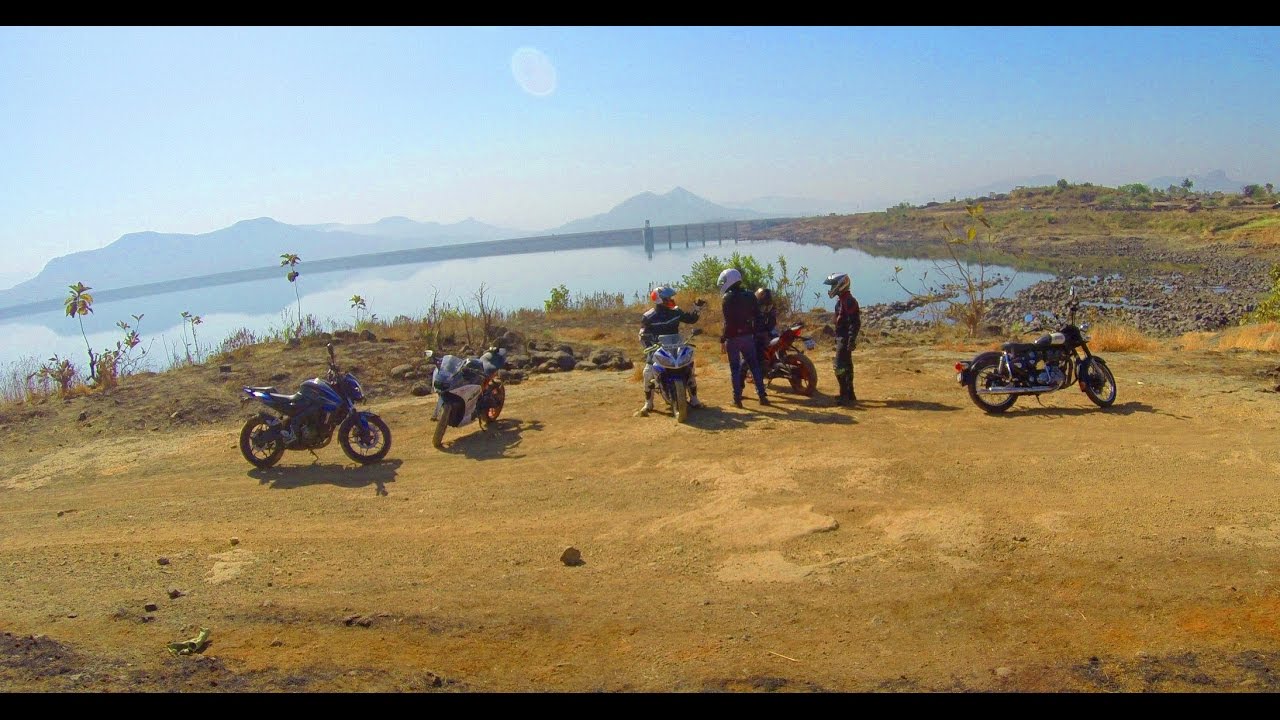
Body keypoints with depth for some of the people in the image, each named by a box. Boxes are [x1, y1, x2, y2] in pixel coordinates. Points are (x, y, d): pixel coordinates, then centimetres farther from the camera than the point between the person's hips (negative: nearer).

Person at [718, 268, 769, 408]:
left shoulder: (727, 298, -11)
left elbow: (728, 322, -17)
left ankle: (737, 399, 3)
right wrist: (754, 333, 12)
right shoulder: (750, 295, 7)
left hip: (733, 337, -5)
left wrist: (722, 340, -13)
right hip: (748, 336, 5)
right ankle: (762, 396, 8)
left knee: (735, 368, 2)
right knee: (754, 366, 11)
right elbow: (757, 316, 6)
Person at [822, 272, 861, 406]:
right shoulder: (841, 300, 14)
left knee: (840, 367, -12)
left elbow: (855, 323, -23)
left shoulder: (848, 301, -18)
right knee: (846, 367, 15)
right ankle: (850, 395, 23)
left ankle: (845, 396, -10)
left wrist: (851, 340, -27)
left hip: (845, 339, -11)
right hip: (842, 338, 11)